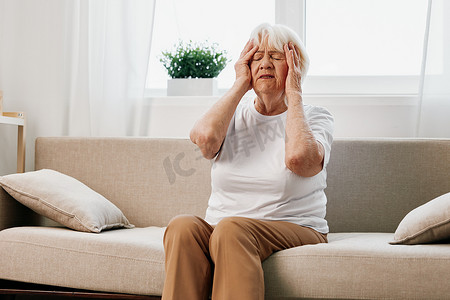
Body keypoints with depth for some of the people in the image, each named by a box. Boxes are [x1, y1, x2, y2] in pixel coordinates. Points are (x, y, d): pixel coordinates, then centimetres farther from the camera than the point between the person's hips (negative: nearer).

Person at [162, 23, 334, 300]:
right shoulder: (234, 113, 15)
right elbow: (204, 137, -12)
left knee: (232, 229, -34)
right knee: (182, 227, -29)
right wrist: (240, 85, -1)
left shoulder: (315, 117, 7)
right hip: (219, 230, 3)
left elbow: (298, 158, -19)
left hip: (295, 233, -3)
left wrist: (293, 94, -5)